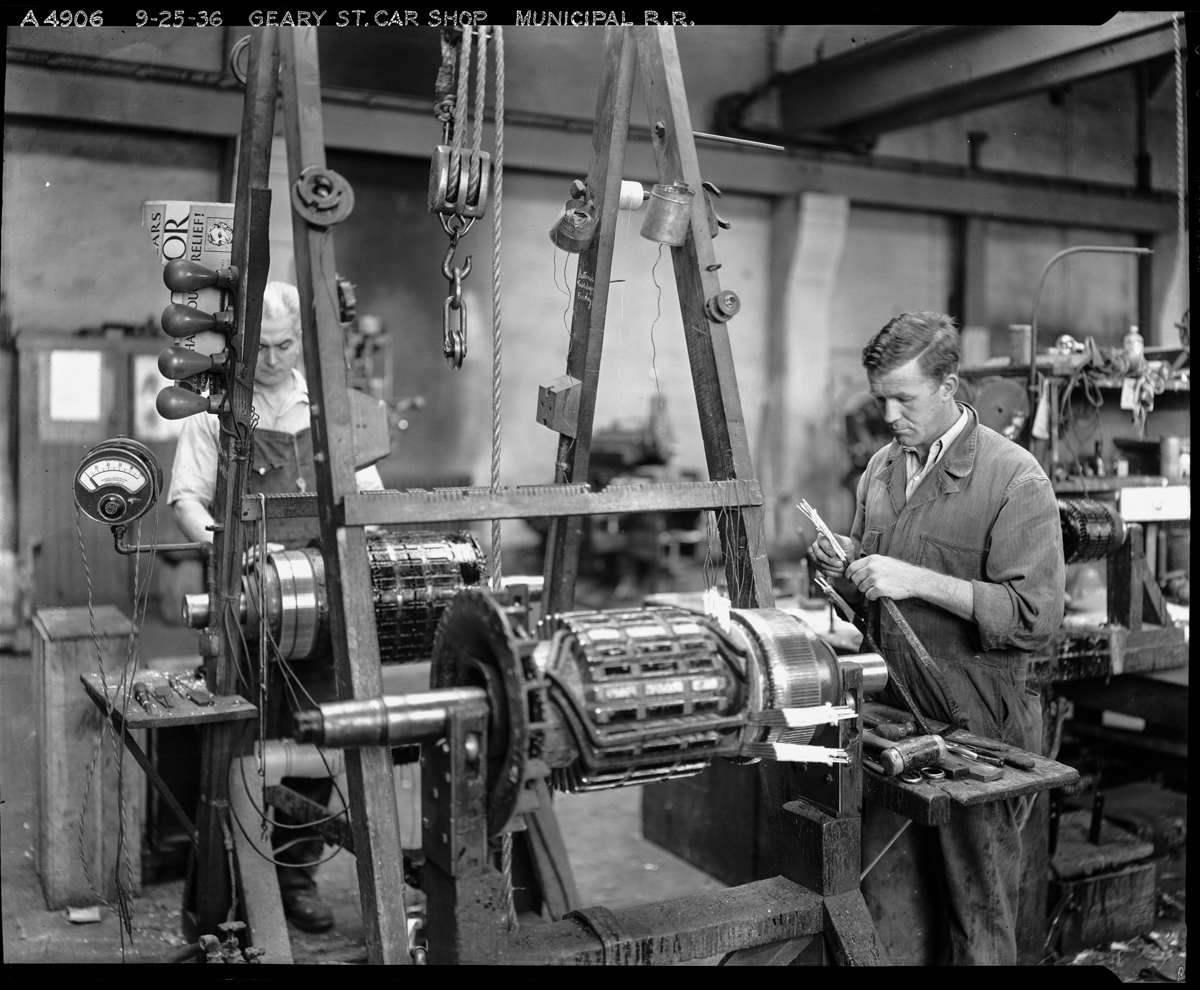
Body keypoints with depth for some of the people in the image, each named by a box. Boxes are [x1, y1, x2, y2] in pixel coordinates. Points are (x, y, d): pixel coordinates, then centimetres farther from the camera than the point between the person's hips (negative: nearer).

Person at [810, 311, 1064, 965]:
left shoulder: (1014, 479, -10)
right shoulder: (881, 470, 12)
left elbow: (1035, 616, -18)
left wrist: (917, 580, -21)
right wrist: (845, 571, 1)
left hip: (975, 725, -6)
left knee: (978, 914, 6)